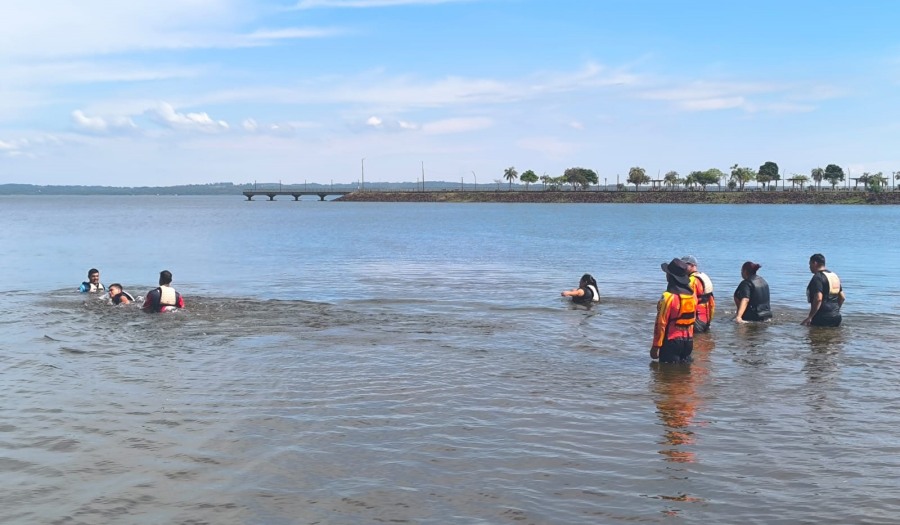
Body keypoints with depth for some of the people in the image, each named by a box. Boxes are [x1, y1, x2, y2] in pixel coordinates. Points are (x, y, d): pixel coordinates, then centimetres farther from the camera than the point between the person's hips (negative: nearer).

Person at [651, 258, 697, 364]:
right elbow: (693, 318, 13)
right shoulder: (692, 295, 4)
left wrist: (656, 346, -11)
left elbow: (661, 323, -16)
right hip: (688, 341, 7)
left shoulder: (669, 297, -18)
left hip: (671, 340, -7)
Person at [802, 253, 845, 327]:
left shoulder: (818, 277, -12)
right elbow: (842, 297, 21)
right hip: (836, 317, 9)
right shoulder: (834, 275, 17)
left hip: (822, 318, -9)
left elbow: (818, 299, -24)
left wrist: (809, 317, -22)